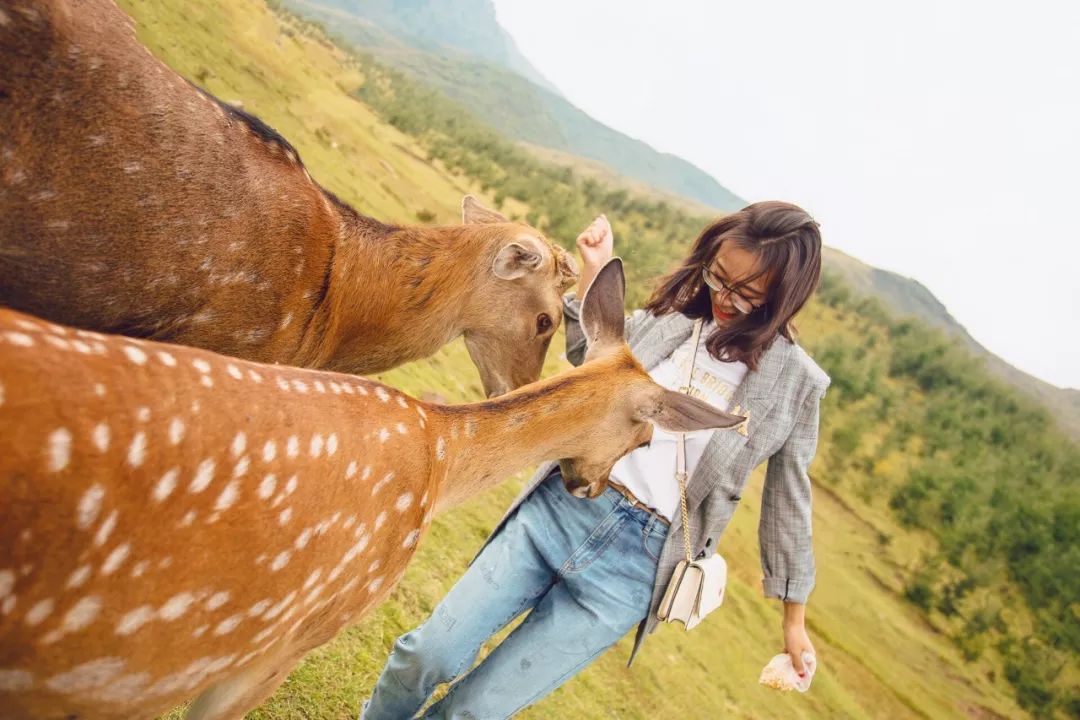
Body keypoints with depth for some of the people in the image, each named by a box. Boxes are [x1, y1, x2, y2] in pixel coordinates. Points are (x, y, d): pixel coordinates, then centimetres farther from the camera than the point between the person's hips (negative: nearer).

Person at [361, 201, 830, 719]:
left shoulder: (796, 382, -5)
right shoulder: (671, 312, 3)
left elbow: (787, 499, 5)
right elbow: (592, 363, 18)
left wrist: (794, 617, 12)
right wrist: (592, 273, 4)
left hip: (636, 561, -3)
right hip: (558, 504, 3)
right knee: (432, 654, 5)